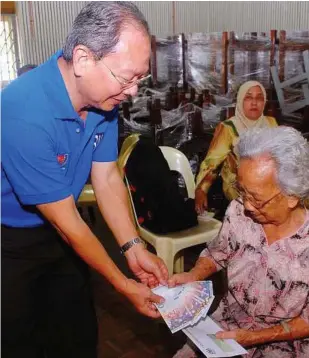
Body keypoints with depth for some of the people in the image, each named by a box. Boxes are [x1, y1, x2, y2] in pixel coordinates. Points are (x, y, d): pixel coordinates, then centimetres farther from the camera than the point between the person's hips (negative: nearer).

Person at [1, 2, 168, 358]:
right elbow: (65, 221, -26)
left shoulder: (102, 96, -12)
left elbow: (106, 177, -3)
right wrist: (124, 285, -17)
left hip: (56, 233, 6)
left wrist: (134, 248, -13)